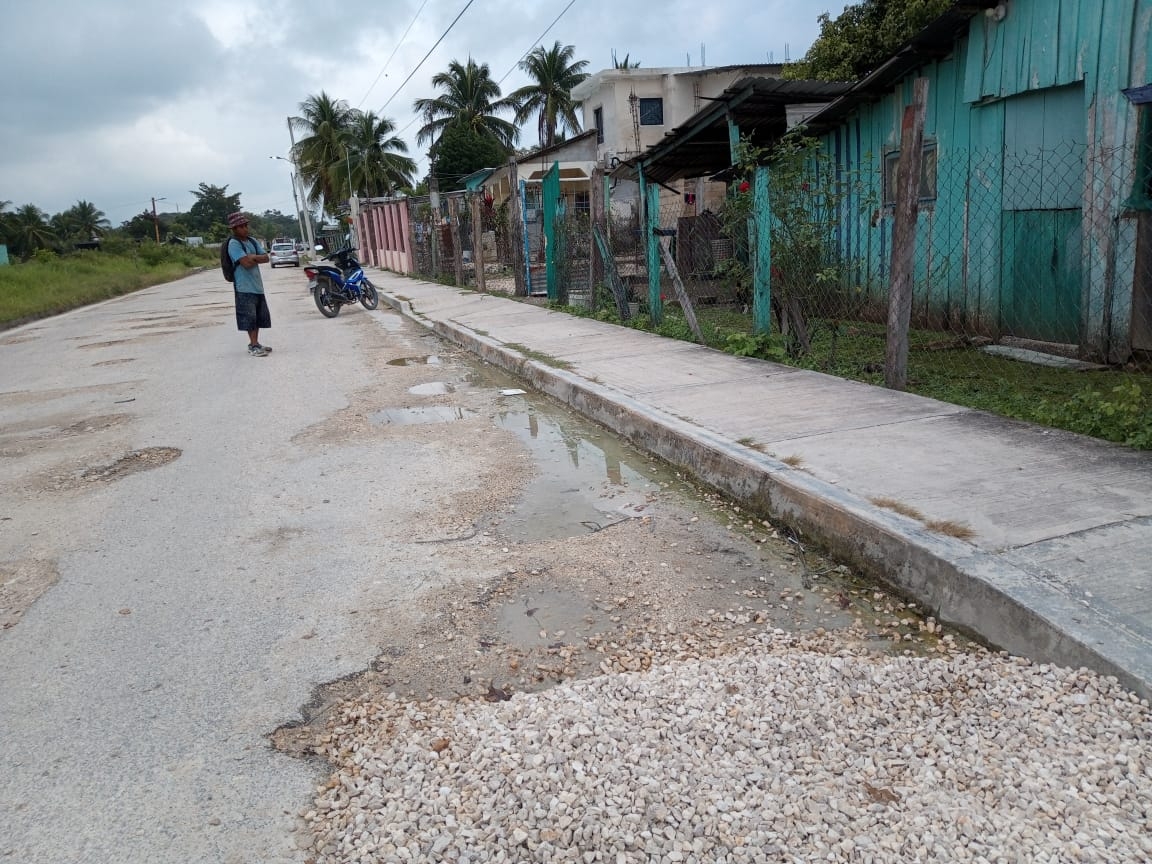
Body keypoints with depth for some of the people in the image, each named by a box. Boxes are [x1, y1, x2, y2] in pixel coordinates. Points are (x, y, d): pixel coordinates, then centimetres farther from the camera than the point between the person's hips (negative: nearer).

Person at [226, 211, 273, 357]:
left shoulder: (253, 241, 12)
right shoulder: (234, 243, -11)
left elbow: (266, 258, 4)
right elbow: (246, 263, -21)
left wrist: (252, 257, -11)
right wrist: (256, 259, -3)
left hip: (257, 285, 8)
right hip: (244, 286, -8)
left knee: (259, 316, 12)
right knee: (249, 317, -6)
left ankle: (255, 343, 22)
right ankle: (253, 346, -3)